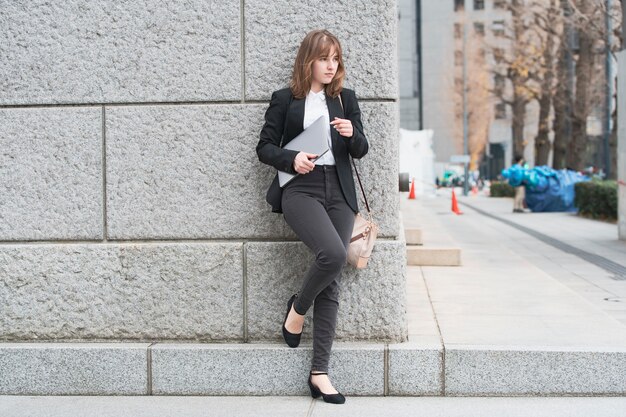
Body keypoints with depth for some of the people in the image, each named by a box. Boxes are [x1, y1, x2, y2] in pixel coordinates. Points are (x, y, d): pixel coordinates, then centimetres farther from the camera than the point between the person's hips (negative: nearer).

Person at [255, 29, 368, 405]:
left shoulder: (346, 99, 15)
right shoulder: (285, 99, 7)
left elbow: (361, 151, 13)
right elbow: (265, 147, 7)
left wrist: (352, 133, -9)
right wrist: (291, 159, -12)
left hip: (339, 192, 4)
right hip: (300, 188, -3)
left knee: (332, 284, -2)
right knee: (333, 253, -29)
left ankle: (320, 373, 4)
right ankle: (298, 309, 4)